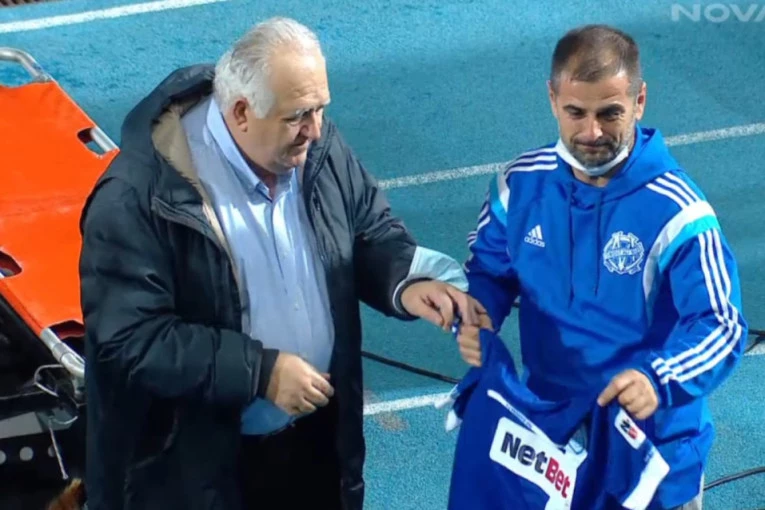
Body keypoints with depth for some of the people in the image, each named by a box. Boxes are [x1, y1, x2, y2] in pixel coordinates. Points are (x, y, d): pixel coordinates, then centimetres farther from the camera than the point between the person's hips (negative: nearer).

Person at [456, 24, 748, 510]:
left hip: (652, 449, -4)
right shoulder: (523, 182, -8)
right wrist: (475, 316, -14)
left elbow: (721, 327, -24)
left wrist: (658, 379, -42)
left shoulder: (677, 213, -23)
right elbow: (491, 268, 8)